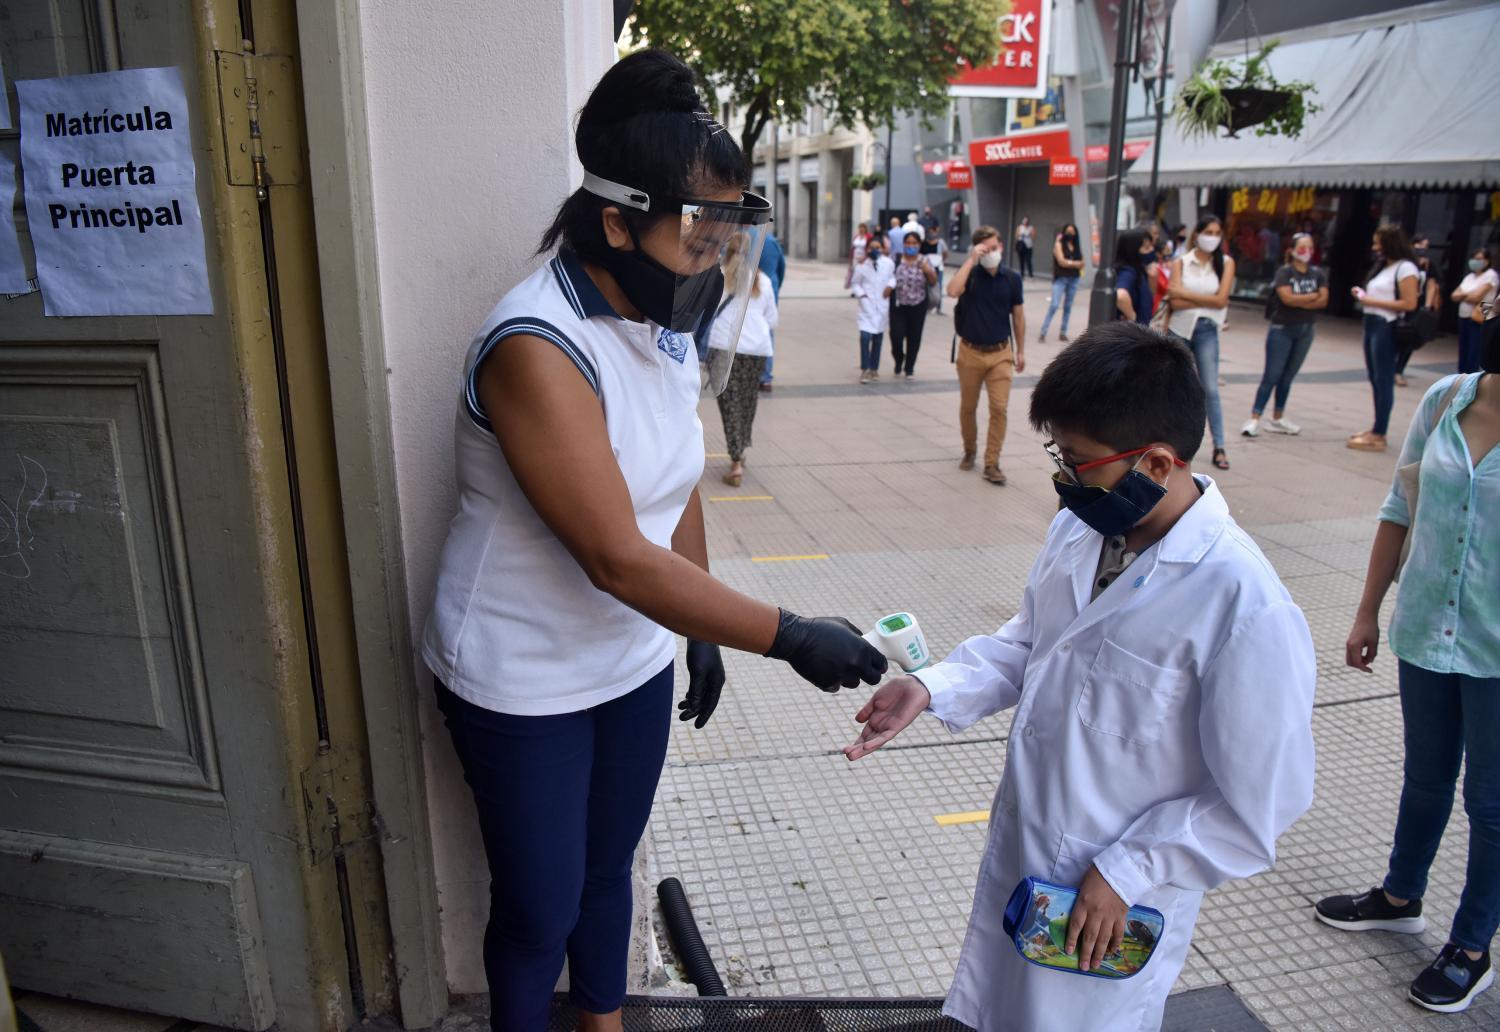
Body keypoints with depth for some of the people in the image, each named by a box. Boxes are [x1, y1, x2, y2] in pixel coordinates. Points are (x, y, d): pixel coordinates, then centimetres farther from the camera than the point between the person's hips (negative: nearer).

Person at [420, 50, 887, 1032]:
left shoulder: (665, 324, -2)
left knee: (609, 868, 23)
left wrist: (702, 634, 11)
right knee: (540, 909, 11)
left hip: (635, 662, 7)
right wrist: (788, 636, -26)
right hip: (526, 687, -6)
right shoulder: (538, 347, -27)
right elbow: (620, 558, -30)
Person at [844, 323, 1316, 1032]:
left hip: (1111, 903, -6)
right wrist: (930, 690, -7)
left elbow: (1258, 809, -18)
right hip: (1018, 851, 6)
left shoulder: (1248, 613, -28)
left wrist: (1126, 871, -15)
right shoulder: (1080, 528, -7)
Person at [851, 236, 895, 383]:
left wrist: (891, 285, -6)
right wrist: (861, 294, -12)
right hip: (867, 306, -2)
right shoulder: (862, 266, -8)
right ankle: (865, 370, -4)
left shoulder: (888, 264, -5)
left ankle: (874, 368, 23)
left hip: (882, 306, 2)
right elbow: (855, 284, 4)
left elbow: (893, 276, 13)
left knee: (878, 338, 9)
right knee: (865, 336, -14)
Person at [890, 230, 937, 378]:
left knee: (914, 338, 4)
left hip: (918, 306, 1)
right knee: (896, 336, -8)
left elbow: (933, 281, 0)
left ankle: (909, 368, 19)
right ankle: (899, 362, 20)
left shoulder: (924, 262, 3)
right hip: (898, 305, -1)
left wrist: (928, 271, -17)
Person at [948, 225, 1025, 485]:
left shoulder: (1011, 279, 1)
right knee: (968, 407, 12)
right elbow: (953, 291, -28)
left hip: (1000, 353, 0)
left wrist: (1021, 351, 11)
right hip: (970, 352, 0)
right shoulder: (971, 274, -5)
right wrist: (970, 260, -23)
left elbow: (1018, 315, 9)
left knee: (999, 408, -7)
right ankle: (969, 451, 34)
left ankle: (991, 464, 0)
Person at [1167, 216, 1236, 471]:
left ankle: (1219, 448, 0)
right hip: (1179, 329, 1)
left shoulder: (1226, 263, 1)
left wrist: (1186, 294, -10)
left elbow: (1221, 299, -11)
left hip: (1207, 331, -1)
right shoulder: (1181, 263, 0)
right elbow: (1175, 302, -10)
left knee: (1211, 390, -5)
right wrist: (1206, 301, -13)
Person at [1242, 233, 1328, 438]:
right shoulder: (1284, 272, -8)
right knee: (1271, 375, -8)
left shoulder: (1317, 273, 5)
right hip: (1282, 330, -4)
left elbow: (1323, 301, -4)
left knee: (1288, 376, 10)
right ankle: (1254, 419, -6)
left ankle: (1277, 419, 17)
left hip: (1306, 330, 4)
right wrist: (1312, 296, -8)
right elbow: (1287, 298, -21)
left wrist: (1298, 301, -14)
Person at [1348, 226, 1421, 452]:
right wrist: (1364, 295, 3)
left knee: (1384, 381, -6)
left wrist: (1372, 301, -17)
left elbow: (1409, 304, -17)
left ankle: (1378, 436, -3)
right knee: (1375, 379, 13)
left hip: (1387, 329, -9)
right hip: (1372, 324, 9)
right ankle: (1376, 429, 21)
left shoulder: (1405, 268, -10)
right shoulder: (1383, 266, 16)